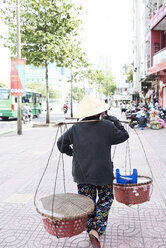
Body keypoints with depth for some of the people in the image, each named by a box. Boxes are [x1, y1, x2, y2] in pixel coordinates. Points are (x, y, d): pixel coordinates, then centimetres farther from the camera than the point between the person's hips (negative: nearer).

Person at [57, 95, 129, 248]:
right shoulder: (107, 126, -12)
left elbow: (61, 143, 2)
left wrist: (72, 152, 17)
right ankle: (96, 230, 2)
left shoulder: (76, 128, -3)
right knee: (105, 200, 15)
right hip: (102, 173, -3)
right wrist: (115, 121, 9)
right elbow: (123, 136, 2)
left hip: (81, 173, 3)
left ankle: (91, 230, 27)